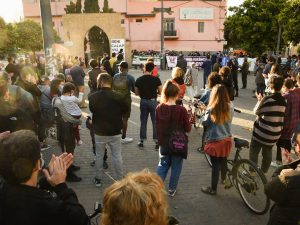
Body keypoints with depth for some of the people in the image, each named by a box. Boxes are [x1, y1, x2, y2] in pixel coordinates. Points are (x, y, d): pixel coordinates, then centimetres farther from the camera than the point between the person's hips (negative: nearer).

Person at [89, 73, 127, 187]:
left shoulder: (93, 97, -10)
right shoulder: (117, 97, -15)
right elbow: (125, 110, -1)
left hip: (99, 132, 1)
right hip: (115, 132, -1)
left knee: (99, 155, 16)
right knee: (117, 156, 8)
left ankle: (98, 179, 27)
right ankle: (120, 179, 16)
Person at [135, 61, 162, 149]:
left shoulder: (139, 80, -4)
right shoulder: (156, 79, -11)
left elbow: (136, 93, 2)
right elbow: (160, 92, -8)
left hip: (143, 102, 3)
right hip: (153, 101, -2)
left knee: (143, 122, 13)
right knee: (155, 122, 7)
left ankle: (141, 141, 20)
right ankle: (157, 141, 11)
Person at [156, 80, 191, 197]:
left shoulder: (159, 108, -9)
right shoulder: (181, 110, -21)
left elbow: (157, 125, 2)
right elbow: (188, 129, -13)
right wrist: (189, 124, 7)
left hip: (163, 143, 3)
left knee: (163, 164, 22)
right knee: (176, 166, 16)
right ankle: (172, 189, 28)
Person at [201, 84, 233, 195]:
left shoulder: (211, 109, -20)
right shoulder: (230, 107, -6)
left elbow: (204, 123, -10)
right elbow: (228, 120, 6)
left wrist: (206, 113, 3)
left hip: (215, 141, -5)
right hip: (226, 139, 5)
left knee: (215, 165, 5)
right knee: (223, 162, 25)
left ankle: (213, 189, 18)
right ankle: (224, 180, 46)